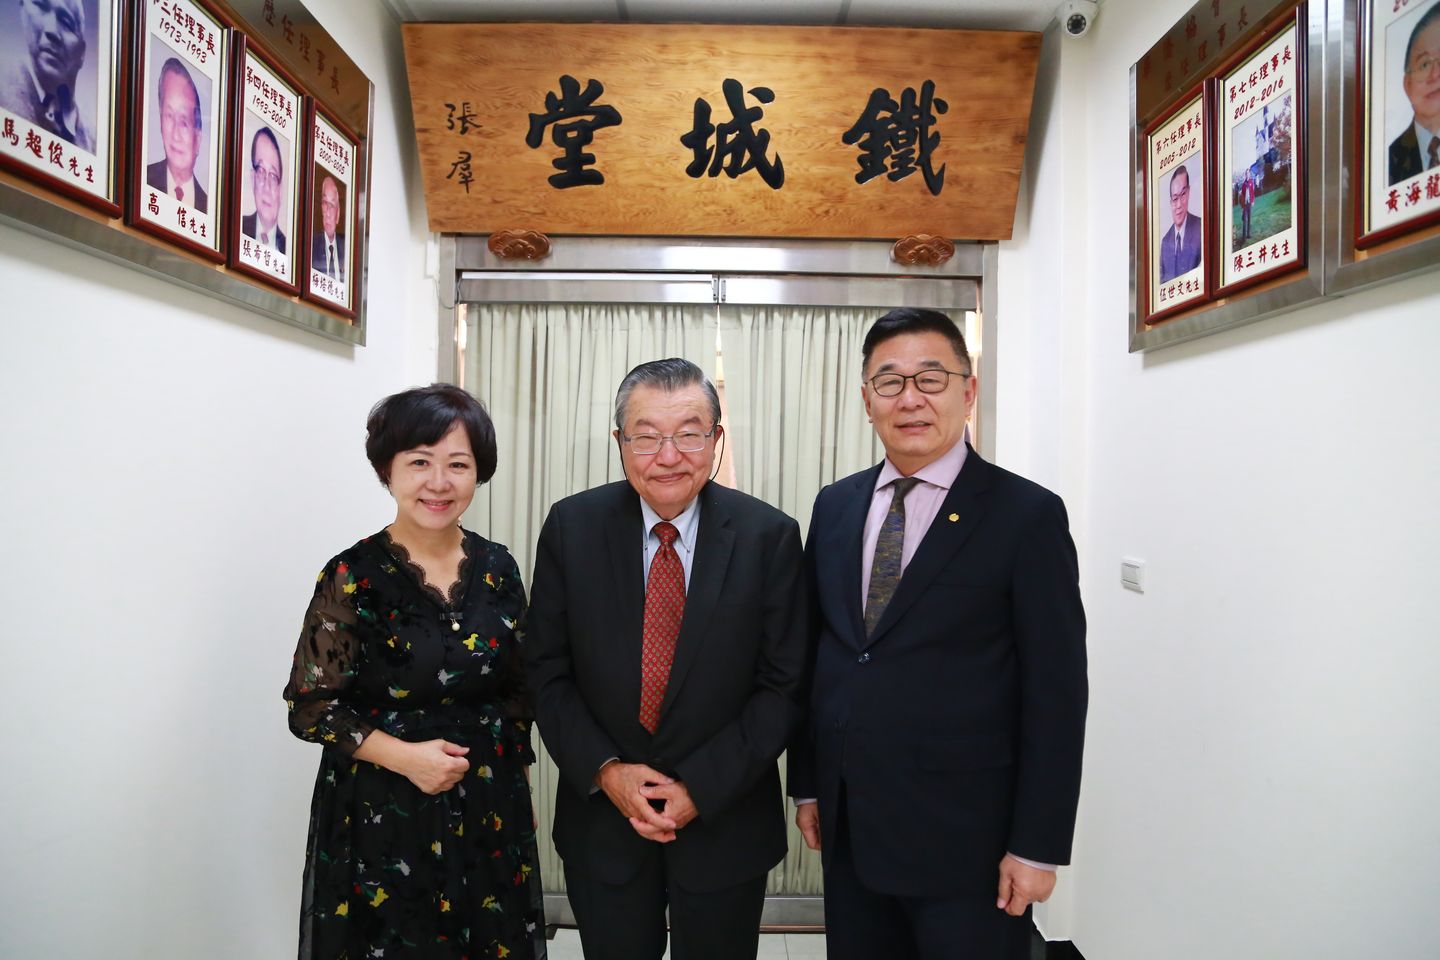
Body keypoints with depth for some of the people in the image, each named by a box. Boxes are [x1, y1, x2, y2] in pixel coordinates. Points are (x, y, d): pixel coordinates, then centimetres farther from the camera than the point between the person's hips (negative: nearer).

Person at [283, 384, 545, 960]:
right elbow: (310, 706, -8)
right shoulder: (353, 577, -12)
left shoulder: (497, 568, -1)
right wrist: (402, 756, -19)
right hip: (383, 815, -3)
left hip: (490, 810, 4)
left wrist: (496, 748, -6)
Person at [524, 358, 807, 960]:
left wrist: (702, 786, -13)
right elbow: (546, 669, -2)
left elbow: (784, 684, -8)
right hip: (602, 818, 1)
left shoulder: (770, 537, -11)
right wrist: (604, 770, -12)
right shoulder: (572, 527, -7)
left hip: (726, 822, 0)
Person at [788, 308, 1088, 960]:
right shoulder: (834, 507, 5)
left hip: (966, 839, -4)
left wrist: (1038, 847, -10)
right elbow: (814, 654, 9)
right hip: (848, 830, 5)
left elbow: (1055, 693, -10)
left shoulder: (1027, 515, -10)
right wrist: (806, 785, 10)